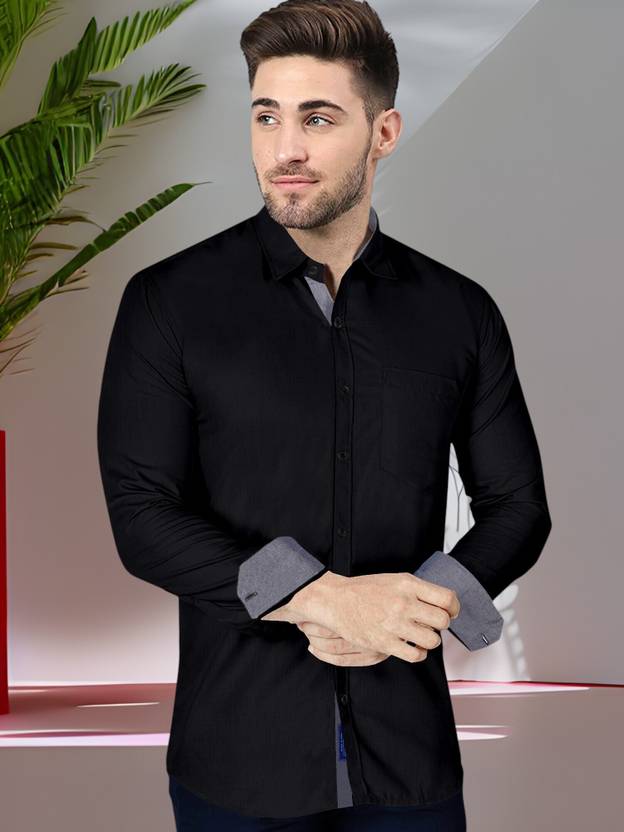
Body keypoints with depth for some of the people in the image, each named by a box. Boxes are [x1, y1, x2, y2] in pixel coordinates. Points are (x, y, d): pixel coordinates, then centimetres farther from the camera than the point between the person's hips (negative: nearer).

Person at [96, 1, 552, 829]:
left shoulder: (460, 312, 2)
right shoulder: (168, 302, -4)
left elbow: (517, 504, 6)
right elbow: (142, 518, -10)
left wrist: (411, 611, -11)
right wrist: (324, 599, -19)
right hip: (238, 754, -1)